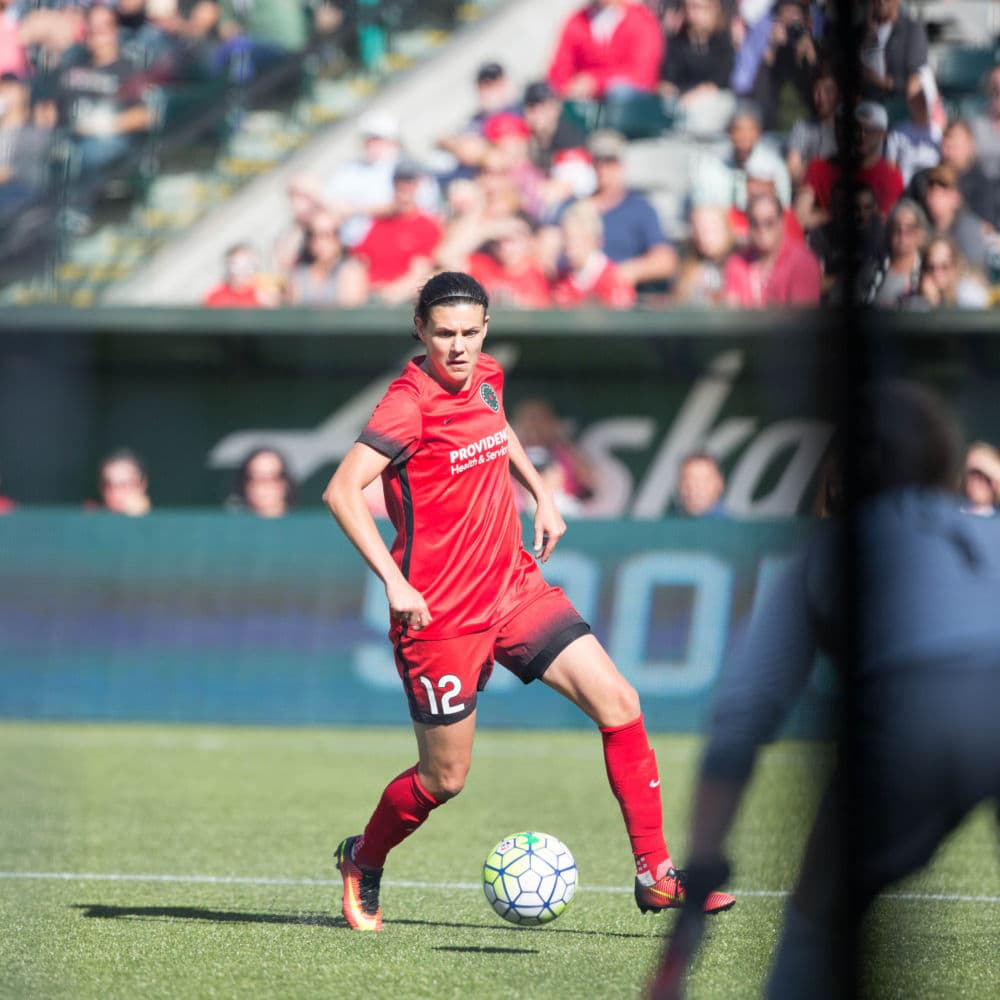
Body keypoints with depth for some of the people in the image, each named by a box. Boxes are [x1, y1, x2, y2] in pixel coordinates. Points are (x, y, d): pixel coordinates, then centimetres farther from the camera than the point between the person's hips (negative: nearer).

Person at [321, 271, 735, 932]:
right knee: (445, 780, 2)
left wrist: (542, 495, 19)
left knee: (619, 703, -7)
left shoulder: (486, 378, 5)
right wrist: (394, 582, -30)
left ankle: (655, 875, 0)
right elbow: (343, 491, -26)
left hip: (515, 586, 7)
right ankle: (363, 860, 33)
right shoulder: (410, 402, -18)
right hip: (440, 614, -7)